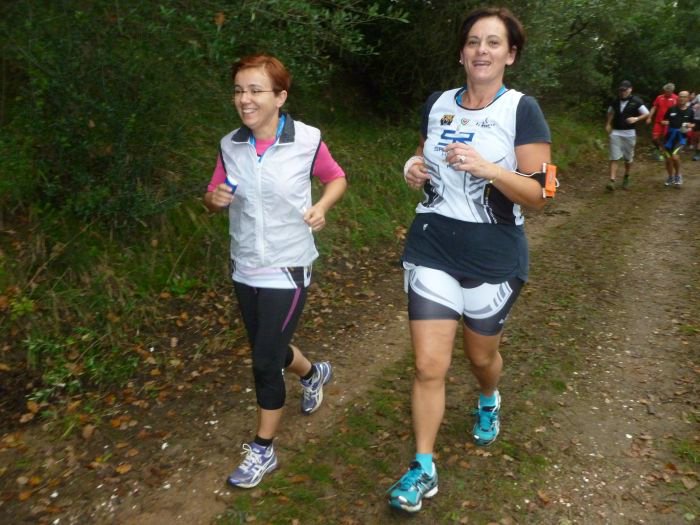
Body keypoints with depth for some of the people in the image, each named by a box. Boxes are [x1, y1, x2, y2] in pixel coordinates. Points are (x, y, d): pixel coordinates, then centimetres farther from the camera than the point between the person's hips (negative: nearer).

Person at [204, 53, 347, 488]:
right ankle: (314, 374, 54)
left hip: (287, 269, -5)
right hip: (244, 269, 5)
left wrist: (322, 207, -15)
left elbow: (337, 178, 4)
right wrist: (216, 198, -15)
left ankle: (263, 450, 21)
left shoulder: (307, 140, -13)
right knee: (269, 350, 20)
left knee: (265, 361, -1)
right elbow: (213, 199, 9)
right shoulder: (230, 145, -3)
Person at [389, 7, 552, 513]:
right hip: (432, 250, 2)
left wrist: (487, 167, -26)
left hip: (493, 258, -2)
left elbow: (538, 195, -11)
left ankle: (489, 402, 54)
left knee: (482, 354, 19)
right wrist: (414, 168, -4)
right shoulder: (437, 104, 5)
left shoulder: (522, 110, -8)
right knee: (429, 366, -2)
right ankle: (424, 468, 15)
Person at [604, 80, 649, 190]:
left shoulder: (636, 101, -6)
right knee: (614, 157, -7)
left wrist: (636, 119, -19)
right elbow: (610, 114, 21)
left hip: (629, 133, -2)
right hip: (615, 132, 2)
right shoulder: (615, 102, 5)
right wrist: (608, 124, 5)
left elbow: (647, 114, -2)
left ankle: (626, 177, 31)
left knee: (628, 158, 11)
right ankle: (612, 180, -13)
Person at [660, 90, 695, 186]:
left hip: (681, 137, -2)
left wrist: (690, 126, -9)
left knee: (675, 156, -22)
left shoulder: (690, 111, 3)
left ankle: (678, 175, 3)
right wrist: (664, 122, -11)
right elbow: (664, 120, 12)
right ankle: (670, 177, 28)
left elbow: (693, 124, 13)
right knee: (668, 158, 6)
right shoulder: (671, 109, 4)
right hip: (669, 136, 2)